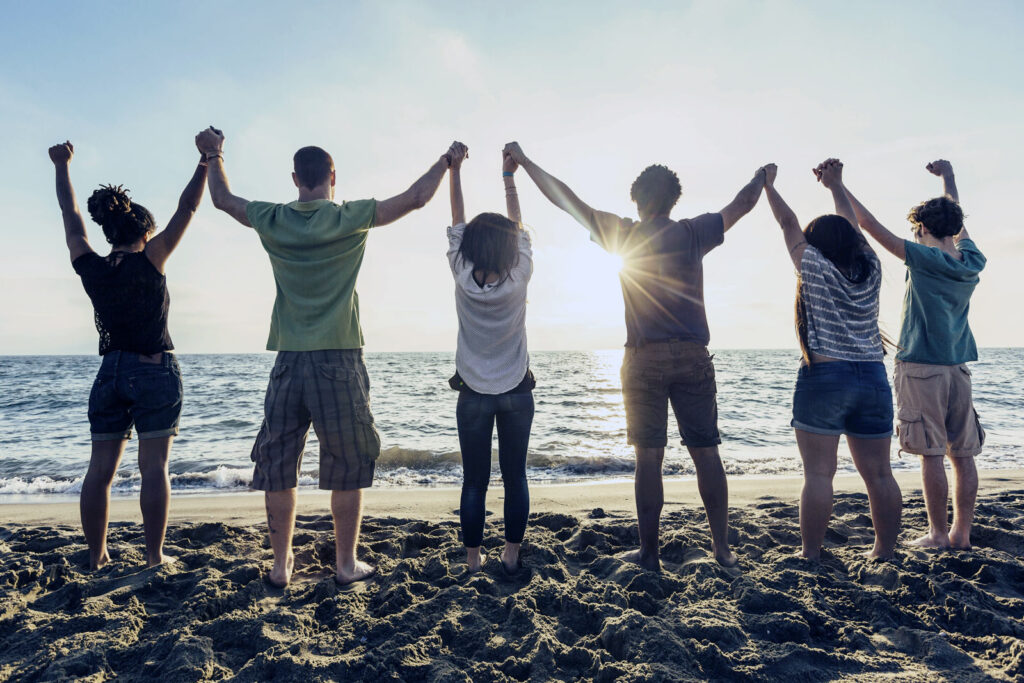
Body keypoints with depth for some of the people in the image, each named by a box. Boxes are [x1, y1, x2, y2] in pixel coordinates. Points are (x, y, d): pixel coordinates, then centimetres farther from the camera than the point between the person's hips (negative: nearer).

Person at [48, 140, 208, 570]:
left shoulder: (90, 268, 2)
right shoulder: (149, 261, -10)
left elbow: (71, 217, 16)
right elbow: (187, 209, -9)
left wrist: (62, 167, 29)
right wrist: (207, 161, -2)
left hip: (110, 373, 5)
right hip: (156, 373, -4)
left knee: (100, 469, 8)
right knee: (153, 467, -1)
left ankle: (96, 555, 15)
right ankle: (154, 555, 3)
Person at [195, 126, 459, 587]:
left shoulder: (272, 220, 4)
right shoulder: (350, 218, -5)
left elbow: (223, 199, 22)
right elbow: (417, 197, 1)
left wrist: (214, 155, 40)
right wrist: (446, 160, 18)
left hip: (289, 362, 3)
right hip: (339, 362, -3)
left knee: (278, 470, 12)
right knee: (347, 470, 8)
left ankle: (281, 566, 20)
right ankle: (347, 565, 16)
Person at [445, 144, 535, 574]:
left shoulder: (464, 280, -11)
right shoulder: (519, 279, -12)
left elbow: (457, 224, 1)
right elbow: (519, 227, 3)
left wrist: (455, 170, 8)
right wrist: (508, 175, 10)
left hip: (474, 394, 0)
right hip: (516, 393, 0)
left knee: (474, 481, 5)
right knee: (515, 477, 9)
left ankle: (473, 561, 12)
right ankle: (511, 556, 16)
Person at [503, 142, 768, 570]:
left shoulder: (623, 234, 3)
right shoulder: (693, 233, 5)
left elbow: (566, 200, 8)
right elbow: (741, 205, 20)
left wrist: (523, 160, 17)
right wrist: (762, 177, 40)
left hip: (645, 358, -1)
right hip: (693, 357, 2)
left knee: (649, 457, 2)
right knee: (706, 452, 7)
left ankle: (649, 552, 8)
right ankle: (722, 547, 15)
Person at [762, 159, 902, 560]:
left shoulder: (815, 269, -3)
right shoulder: (870, 271, 8)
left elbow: (788, 224, 8)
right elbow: (851, 226, 22)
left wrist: (767, 184, 22)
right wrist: (835, 185, 34)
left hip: (823, 377, -5)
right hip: (873, 378, 5)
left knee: (818, 474, -2)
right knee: (878, 474, 9)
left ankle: (810, 555, 2)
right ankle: (885, 552, 19)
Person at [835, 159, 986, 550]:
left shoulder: (925, 259, -10)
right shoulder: (972, 263, 6)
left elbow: (870, 225, -11)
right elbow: (957, 222, 25)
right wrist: (947, 177, 39)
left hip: (921, 368, -6)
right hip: (958, 368, 6)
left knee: (932, 455, -2)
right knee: (962, 454, 8)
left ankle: (939, 534, 4)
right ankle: (962, 533, 15)